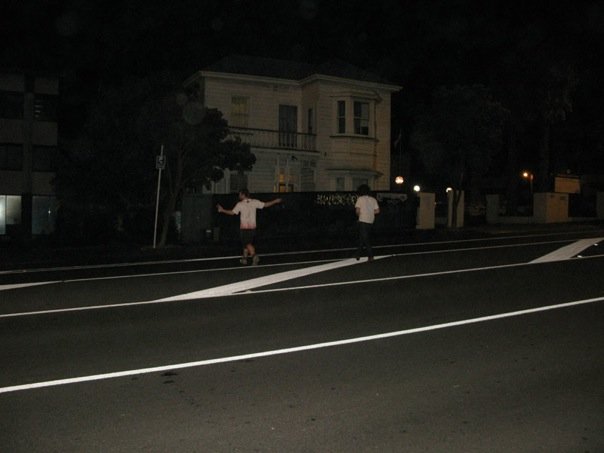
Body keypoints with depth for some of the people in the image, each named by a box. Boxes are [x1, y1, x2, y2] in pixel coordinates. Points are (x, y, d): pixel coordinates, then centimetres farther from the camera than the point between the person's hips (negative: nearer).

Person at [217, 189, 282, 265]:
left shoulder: (240, 204, -8)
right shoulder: (254, 202, 0)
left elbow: (232, 212, -10)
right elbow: (265, 205, 2)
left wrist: (222, 210, -1)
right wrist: (275, 201, 13)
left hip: (244, 228, -4)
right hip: (252, 227, 4)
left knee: (247, 243, -6)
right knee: (246, 243, 18)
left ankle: (254, 255, -28)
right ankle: (244, 258, 26)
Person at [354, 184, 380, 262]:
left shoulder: (360, 199, -4)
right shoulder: (373, 199, 8)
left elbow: (357, 210, -11)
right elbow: (377, 211, 2)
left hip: (363, 221, -5)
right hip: (370, 222, 5)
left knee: (365, 239, -2)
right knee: (361, 238, 16)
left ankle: (370, 256, -5)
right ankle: (358, 254, 19)